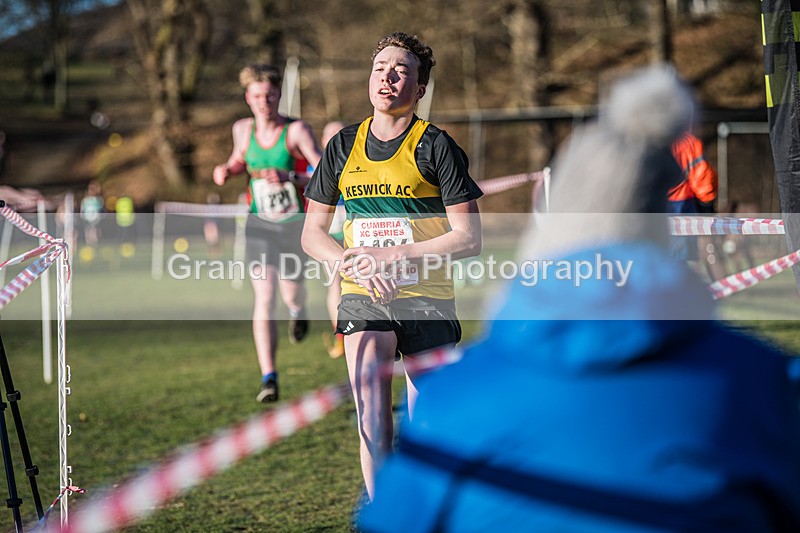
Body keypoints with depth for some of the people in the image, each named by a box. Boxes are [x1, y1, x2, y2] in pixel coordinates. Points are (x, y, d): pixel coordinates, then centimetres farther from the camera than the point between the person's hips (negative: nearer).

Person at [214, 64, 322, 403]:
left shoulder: (297, 131, -16)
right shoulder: (242, 129, -2)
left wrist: (289, 177, -36)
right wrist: (226, 169, -2)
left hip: (295, 224, -1)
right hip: (260, 224, 2)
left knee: (291, 293, 13)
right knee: (264, 296, -14)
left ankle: (298, 310, 56)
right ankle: (269, 379, -17)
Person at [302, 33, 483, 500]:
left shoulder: (436, 146, -4)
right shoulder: (343, 147, 7)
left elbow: (469, 239, -7)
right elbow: (312, 233, 13)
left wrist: (393, 254, -16)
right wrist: (350, 264, -7)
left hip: (428, 298, -2)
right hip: (364, 298, 2)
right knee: (371, 405, -18)